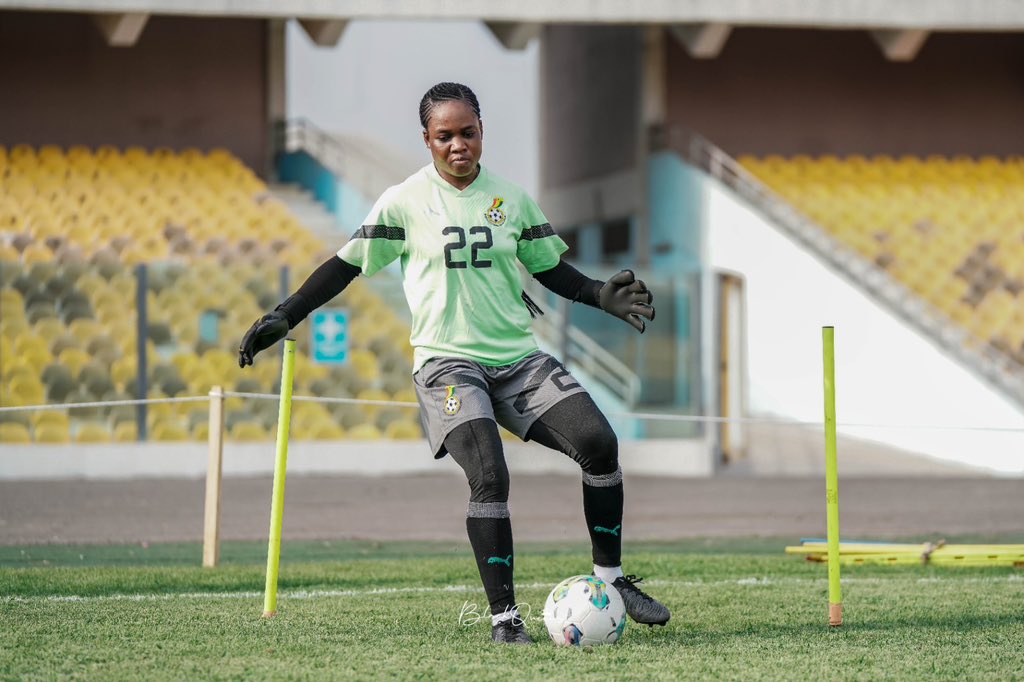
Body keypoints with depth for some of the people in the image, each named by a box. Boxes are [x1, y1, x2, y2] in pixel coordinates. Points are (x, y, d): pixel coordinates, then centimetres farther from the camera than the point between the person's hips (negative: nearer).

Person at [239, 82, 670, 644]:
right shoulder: (405, 202, -1)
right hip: (447, 362, -4)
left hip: (519, 357, 4)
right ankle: (504, 616, -16)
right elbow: (347, 264, 5)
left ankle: (609, 577, 3)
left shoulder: (511, 198, 9)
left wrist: (602, 296, 2)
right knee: (489, 477, -24)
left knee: (599, 443, -13)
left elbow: (550, 269, 19)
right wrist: (282, 318, -1)